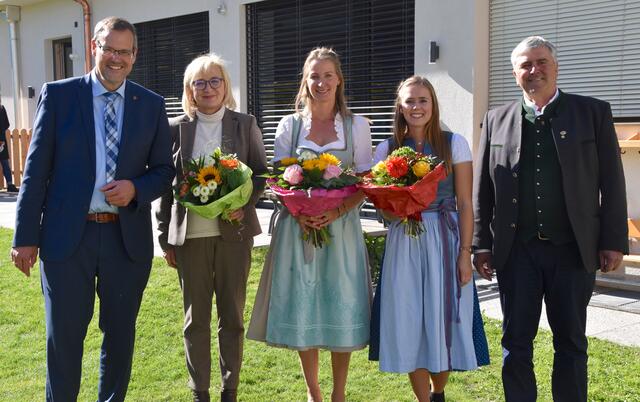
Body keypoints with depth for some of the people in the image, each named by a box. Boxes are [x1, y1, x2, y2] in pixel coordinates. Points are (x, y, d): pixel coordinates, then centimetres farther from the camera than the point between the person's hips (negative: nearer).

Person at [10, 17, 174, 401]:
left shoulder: (152, 105, 5)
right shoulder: (58, 95, 1)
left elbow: (164, 169, 10)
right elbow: (36, 169, 0)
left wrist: (136, 189, -13)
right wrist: (25, 237, -3)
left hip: (128, 237, 2)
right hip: (66, 236, -2)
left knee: (120, 334, 14)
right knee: (64, 337, 7)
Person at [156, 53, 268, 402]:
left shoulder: (245, 124, 4)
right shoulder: (176, 128, 3)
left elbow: (262, 172, 6)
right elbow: (165, 185, 5)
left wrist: (244, 203, -13)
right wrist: (165, 239, 3)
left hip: (234, 232, 0)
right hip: (190, 234, 0)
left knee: (232, 316, 9)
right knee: (196, 318, 9)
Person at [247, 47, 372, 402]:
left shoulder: (357, 125, 4)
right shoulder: (289, 126, 6)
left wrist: (337, 211, -17)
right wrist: (299, 213, -15)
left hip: (341, 226, 0)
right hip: (297, 226, 1)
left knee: (341, 307, 2)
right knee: (301, 307, 4)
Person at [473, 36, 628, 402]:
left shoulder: (593, 112, 2)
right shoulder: (497, 120, 6)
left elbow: (611, 183, 0)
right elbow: (483, 188, 6)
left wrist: (614, 241, -4)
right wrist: (482, 244, 2)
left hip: (574, 248, -1)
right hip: (516, 249, 1)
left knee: (571, 341, 10)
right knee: (516, 340, 8)